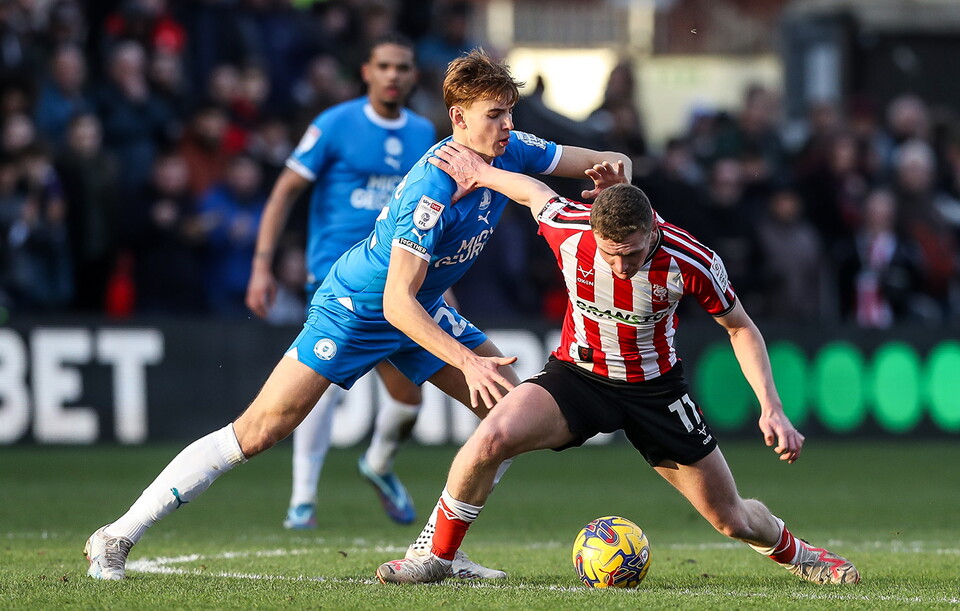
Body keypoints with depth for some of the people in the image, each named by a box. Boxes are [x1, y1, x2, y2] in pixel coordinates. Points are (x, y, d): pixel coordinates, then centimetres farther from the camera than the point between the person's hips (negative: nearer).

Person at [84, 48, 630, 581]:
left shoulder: (512, 152, -9)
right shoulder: (432, 191, -31)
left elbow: (608, 163, 1)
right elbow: (397, 301, -33)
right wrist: (468, 363, -39)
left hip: (420, 311, 8)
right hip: (357, 310, -8)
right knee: (261, 429, -16)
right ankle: (118, 537, -12)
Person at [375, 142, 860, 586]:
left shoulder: (691, 261, -26)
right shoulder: (567, 229, -25)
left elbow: (741, 329, -8)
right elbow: (535, 191, 0)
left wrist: (771, 408, -15)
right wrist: (480, 173, 13)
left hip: (655, 389, 0)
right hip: (577, 375, 0)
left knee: (732, 520, 5)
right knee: (491, 438, -29)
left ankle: (794, 552, 41)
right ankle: (437, 557, -8)